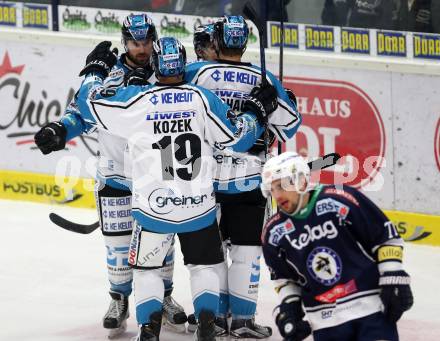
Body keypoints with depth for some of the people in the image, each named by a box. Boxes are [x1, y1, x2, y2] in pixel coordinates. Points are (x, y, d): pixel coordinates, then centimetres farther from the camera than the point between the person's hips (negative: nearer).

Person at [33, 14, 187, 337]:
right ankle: (120, 301, 18)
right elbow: (81, 112, -2)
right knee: (119, 243, 3)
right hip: (116, 174, -1)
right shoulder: (106, 76, -5)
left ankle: (164, 297, 25)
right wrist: (59, 130, -18)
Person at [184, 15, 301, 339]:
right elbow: (288, 124, 2)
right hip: (248, 179, -1)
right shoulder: (263, 79, -4)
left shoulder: (196, 72, -4)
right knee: (246, 248, 6)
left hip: (205, 175, 1)